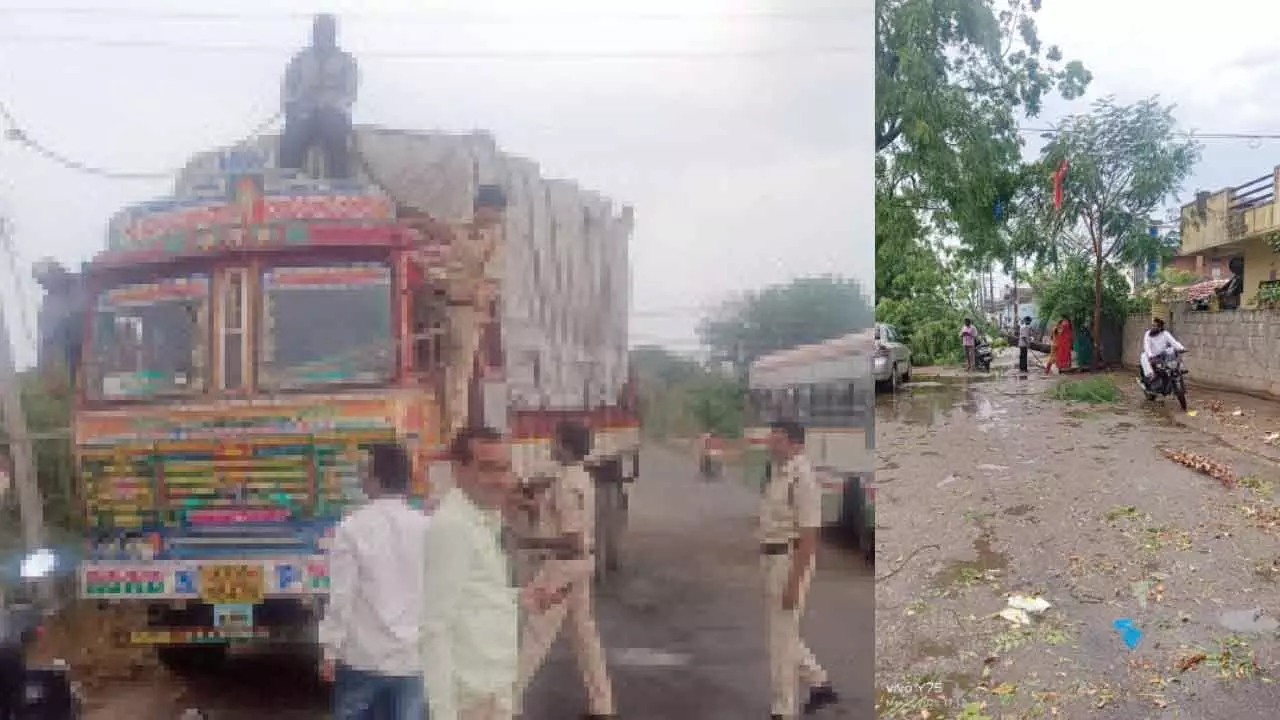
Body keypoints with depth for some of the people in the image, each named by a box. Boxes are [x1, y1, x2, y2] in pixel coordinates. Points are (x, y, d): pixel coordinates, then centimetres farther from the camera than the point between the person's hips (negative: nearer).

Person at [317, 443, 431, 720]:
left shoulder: (352, 528, -10)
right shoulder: (428, 528, -3)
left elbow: (340, 595, -10)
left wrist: (330, 650, 0)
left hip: (364, 656, -2)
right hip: (414, 657, 2)